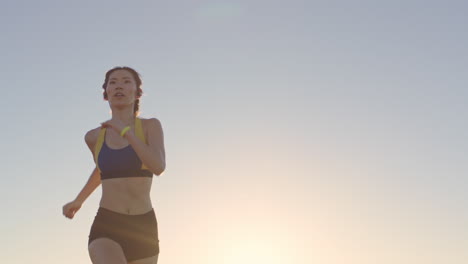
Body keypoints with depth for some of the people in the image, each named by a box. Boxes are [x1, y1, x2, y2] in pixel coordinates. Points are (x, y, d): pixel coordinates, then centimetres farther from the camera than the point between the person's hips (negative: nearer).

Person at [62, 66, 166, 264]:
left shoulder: (151, 126, 0)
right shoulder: (94, 136, 7)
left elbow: (158, 167, -19)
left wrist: (125, 130, -16)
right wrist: (79, 200, 38)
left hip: (142, 229, 0)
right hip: (105, 228, 0)